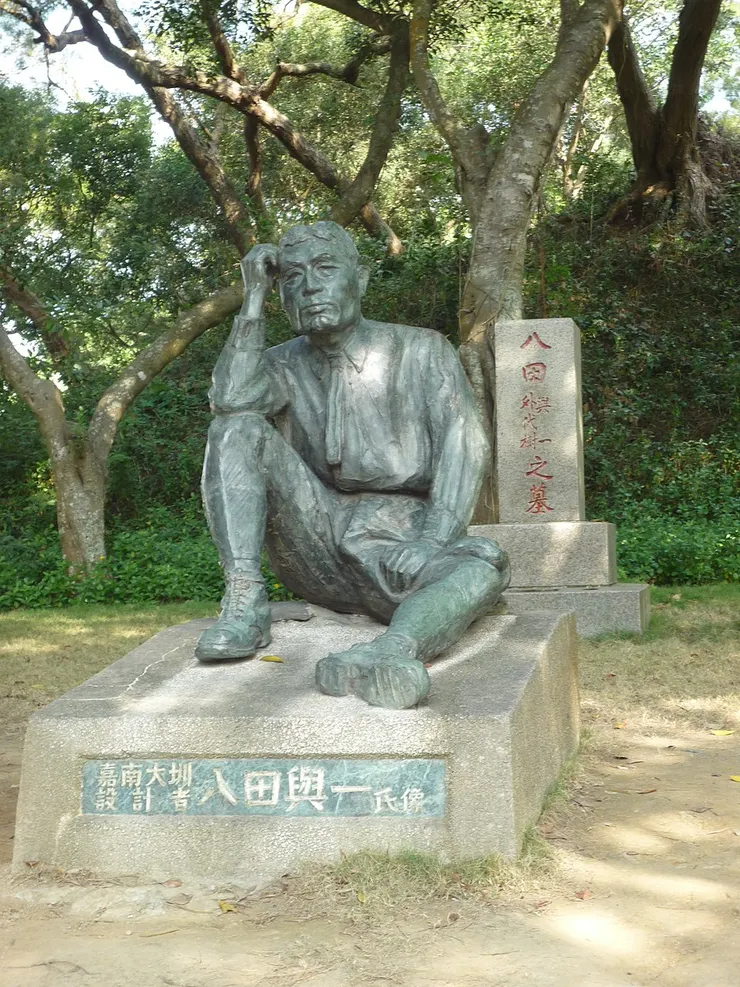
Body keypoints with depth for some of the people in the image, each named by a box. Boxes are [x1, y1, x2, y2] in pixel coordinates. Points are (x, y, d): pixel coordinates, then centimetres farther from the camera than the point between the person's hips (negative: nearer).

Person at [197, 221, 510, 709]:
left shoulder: (421, 351, 6)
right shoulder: (282, 366, 12)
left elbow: (464, 446, -8)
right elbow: (230, 401, -11)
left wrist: (434, 541, -25)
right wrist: (255, 297, -5)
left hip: (398, 548, -2)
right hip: (315, 548, 2)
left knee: (487, 564, -34)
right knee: (238, 429, -15)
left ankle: (394, 651, -63)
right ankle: (245, 601, -27)